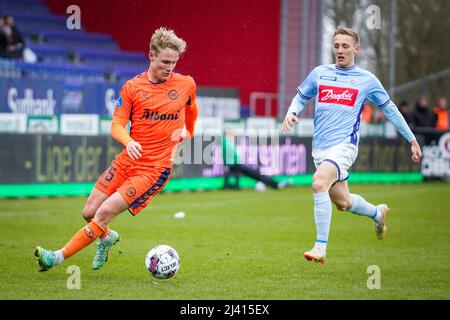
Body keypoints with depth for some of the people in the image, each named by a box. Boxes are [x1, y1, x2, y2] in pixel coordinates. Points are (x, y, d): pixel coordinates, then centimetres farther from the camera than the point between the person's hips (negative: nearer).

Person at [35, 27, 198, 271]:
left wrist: (187, 132, 31)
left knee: (104, 214, -16)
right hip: (127, 161, 3)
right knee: (89, 213, 1)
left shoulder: (186, 84, 0)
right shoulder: (132, 87, 0)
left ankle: (59, 257, -8)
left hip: (155, 169, -3)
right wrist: (128, 141, -24)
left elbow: (192, 109, 24)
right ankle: (107, 237, 36)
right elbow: (116, 125, -4)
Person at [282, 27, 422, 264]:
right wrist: (291, 113, -1)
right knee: (342, 202, 12)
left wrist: (412, 140, 13)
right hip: (320, 147, 5)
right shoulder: (319, 73, 9)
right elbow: (301, 97, 23)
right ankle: (377, 213, 45)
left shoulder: (367, 80, 2)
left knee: (319, 183, -30)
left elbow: (389, 109, 12)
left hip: (344, 145, -5)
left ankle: (320, 248, -28)